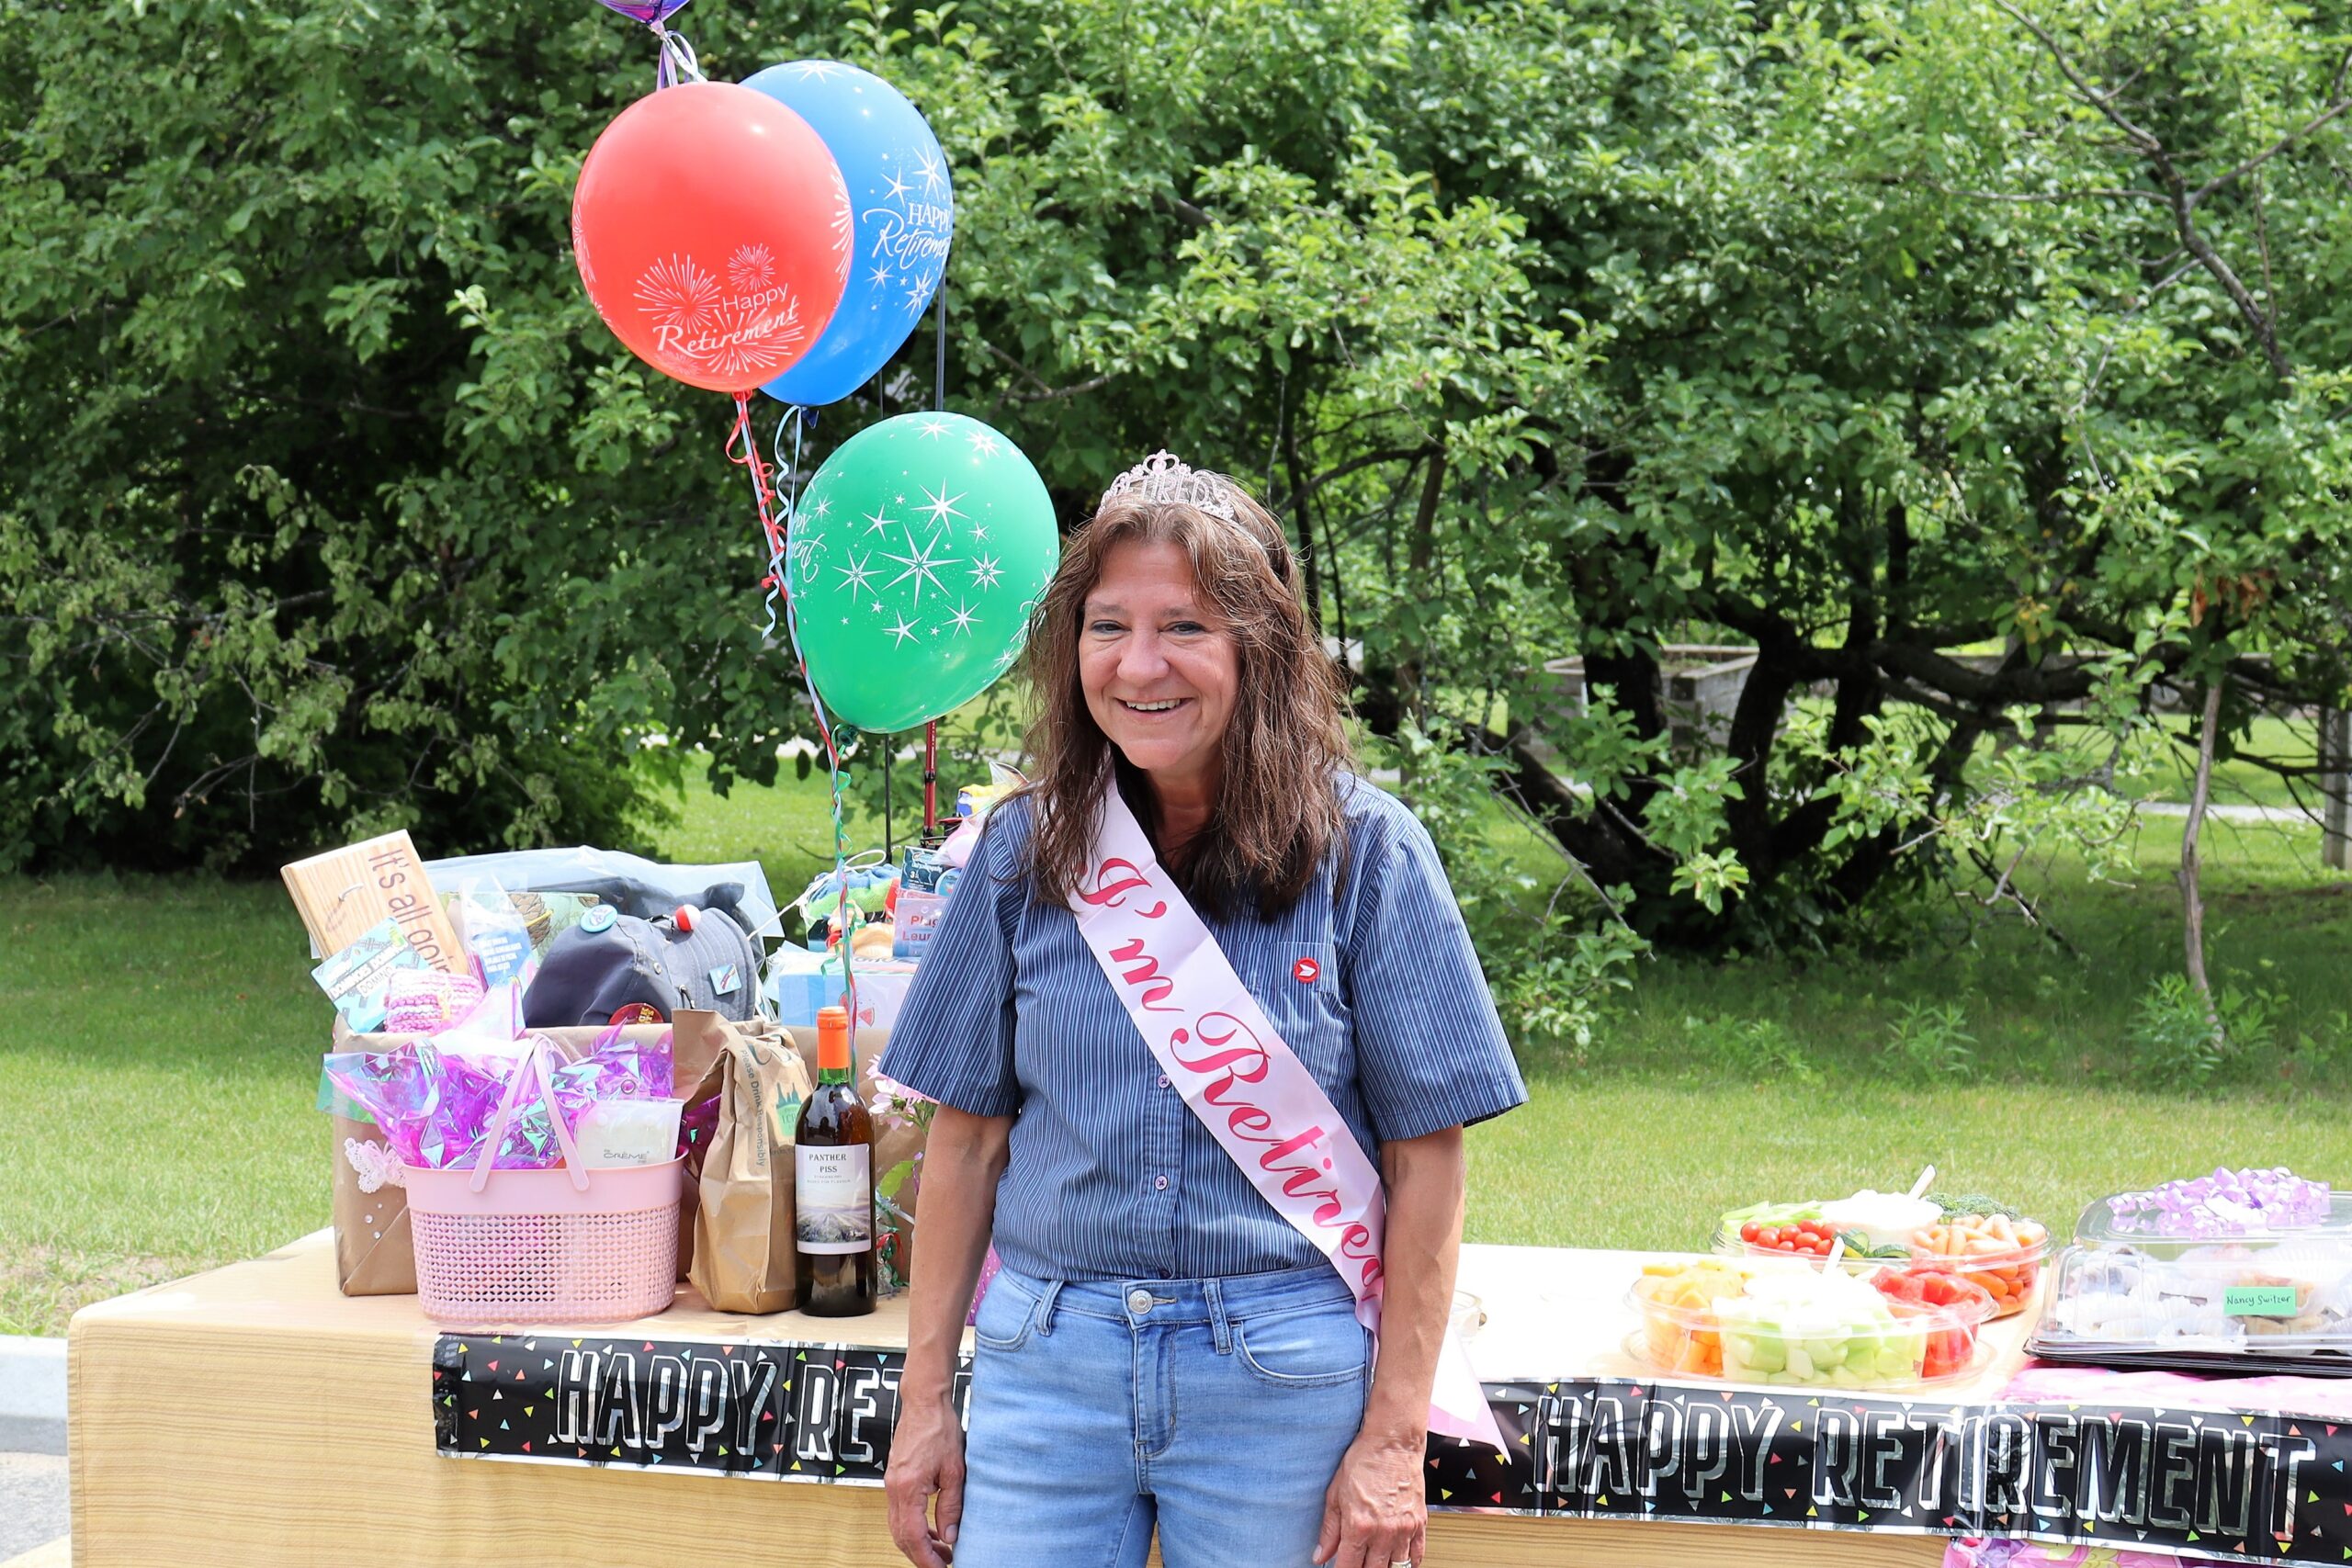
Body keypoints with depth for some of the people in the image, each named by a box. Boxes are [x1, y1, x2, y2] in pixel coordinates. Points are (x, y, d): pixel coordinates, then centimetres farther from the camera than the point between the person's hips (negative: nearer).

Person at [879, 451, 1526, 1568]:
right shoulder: (1025, 851, 3)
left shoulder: (1364, 853, -5)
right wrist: (925, 1400, 6)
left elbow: (1425, 1156, -4)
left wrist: (1395, 1437, -7)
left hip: (1280, 1373, -2)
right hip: (1048, 1352, 2)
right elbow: (969, 1135, 8)